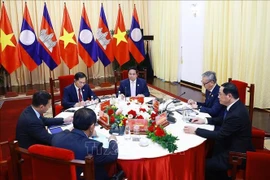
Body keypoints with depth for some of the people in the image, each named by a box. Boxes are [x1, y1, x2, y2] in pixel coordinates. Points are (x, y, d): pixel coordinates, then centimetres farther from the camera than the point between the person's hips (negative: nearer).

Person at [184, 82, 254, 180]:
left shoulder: (236, 114, -31)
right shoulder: (235, 105, -1)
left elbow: (219, 135, -25)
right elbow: (223, 120, 16)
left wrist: (195, 130, -20)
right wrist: (205, 120, 5)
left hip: (237, 154, -9)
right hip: (233, 144, 9)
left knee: (205, 164, -10)